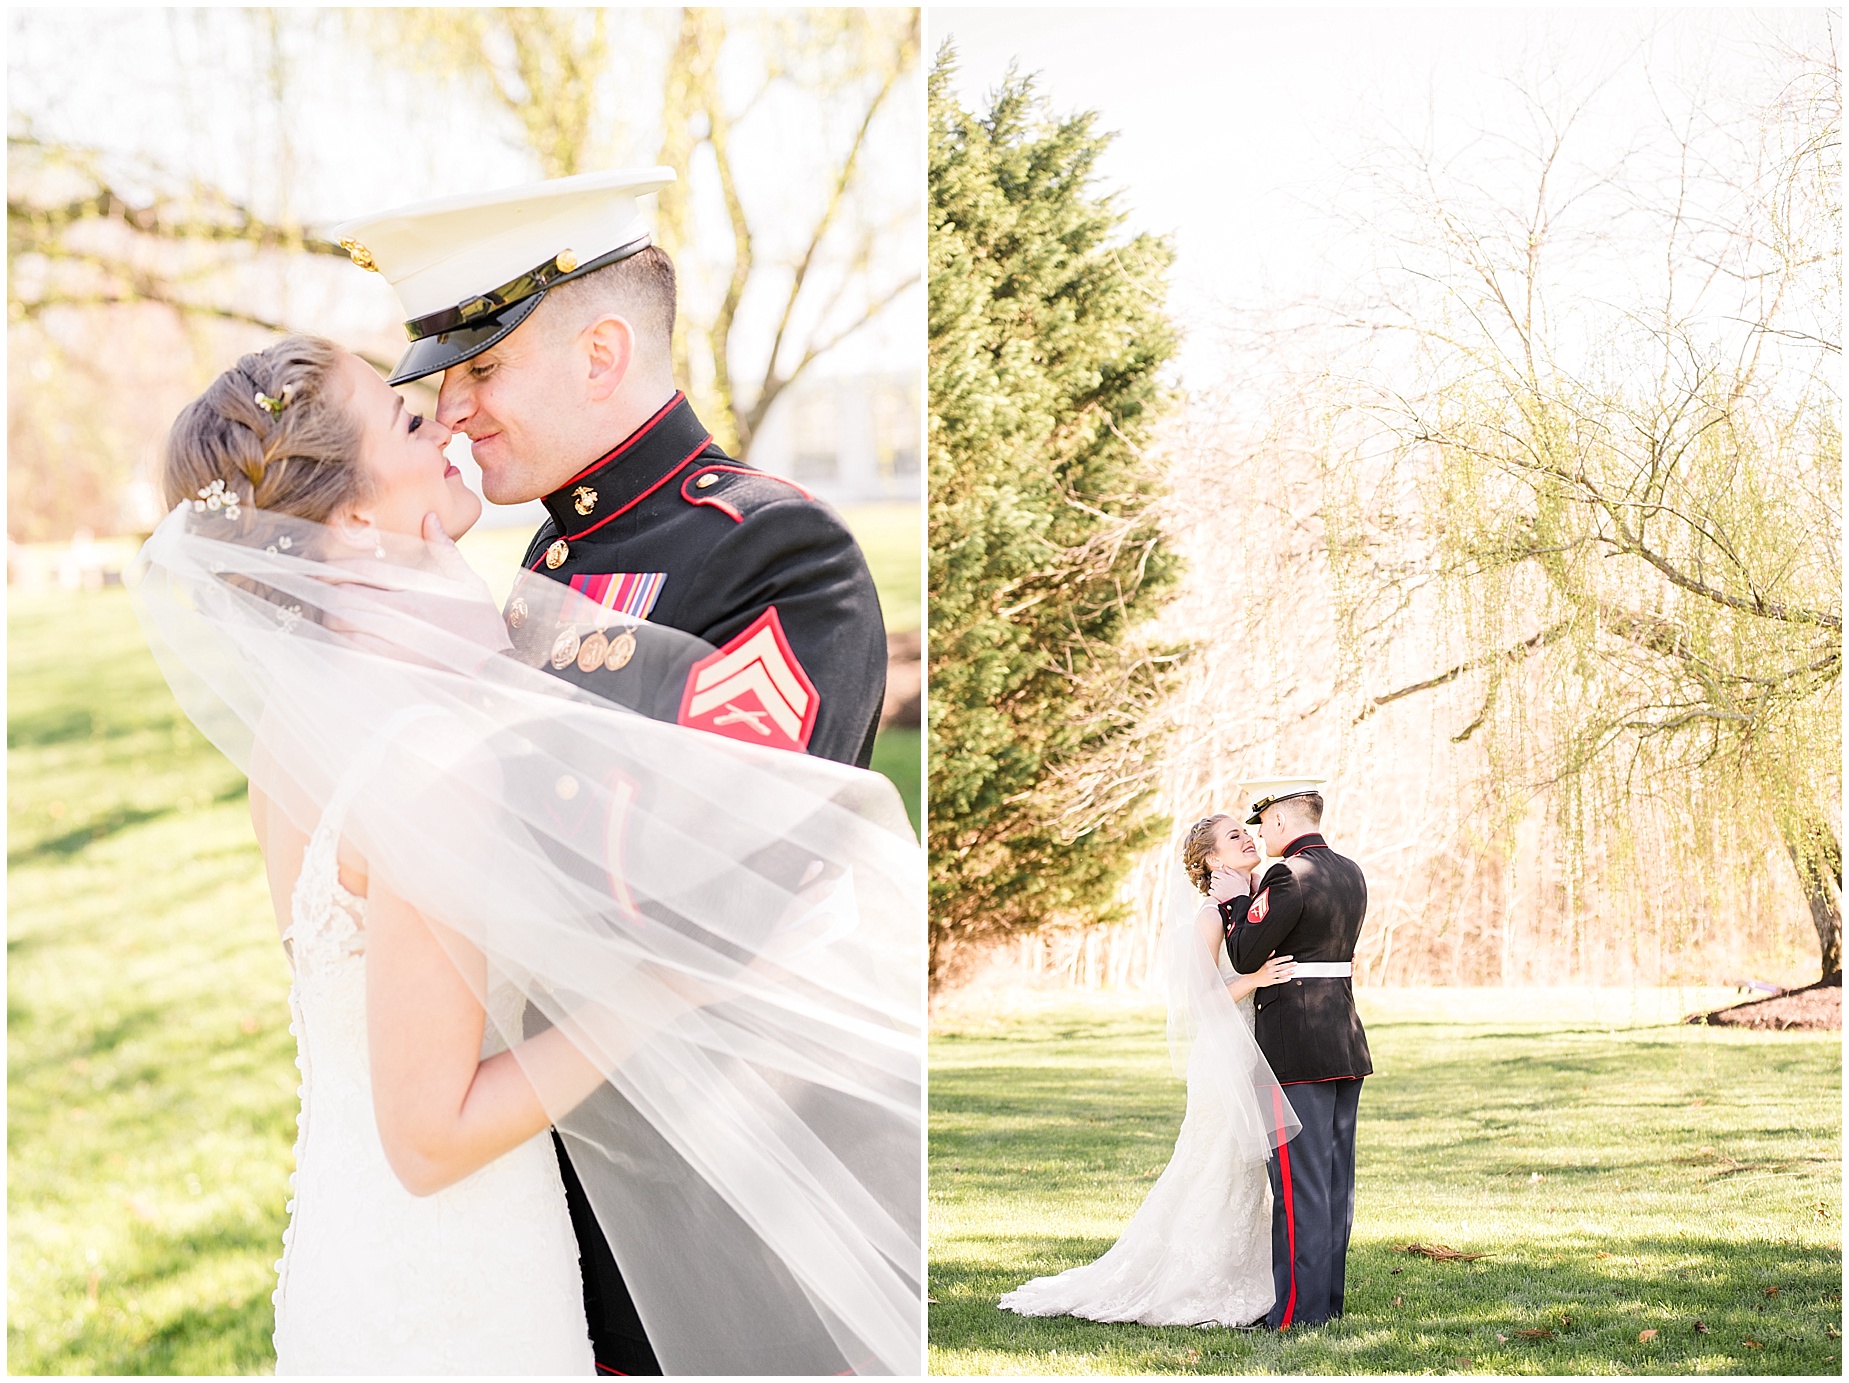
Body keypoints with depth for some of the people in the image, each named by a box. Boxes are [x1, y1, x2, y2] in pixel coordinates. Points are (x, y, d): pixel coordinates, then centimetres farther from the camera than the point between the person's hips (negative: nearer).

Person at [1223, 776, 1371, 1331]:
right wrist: (1255, 896, 15)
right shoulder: (1351, 874, 12)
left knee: (1298, 1184, -6)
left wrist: (1236, 900, 3)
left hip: (1295, 1050, -9)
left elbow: (1246, 957, -12)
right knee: (1335, 1180, 12)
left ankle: (1298, 1309, -4)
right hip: (1346, 1046, 9)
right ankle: (1327, 1298, 19)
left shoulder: (1288, 875, -15)